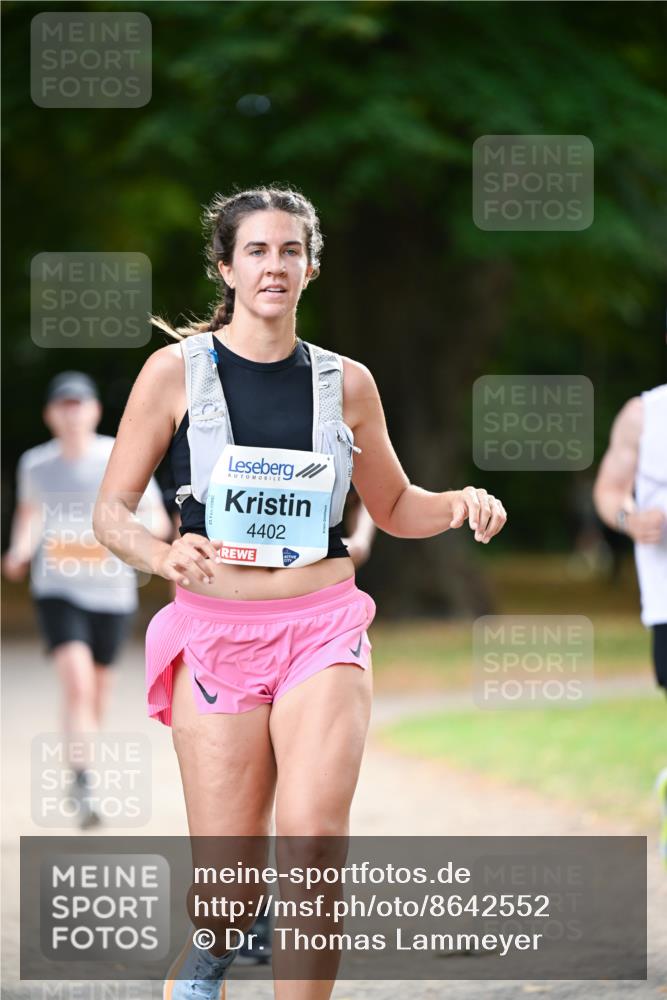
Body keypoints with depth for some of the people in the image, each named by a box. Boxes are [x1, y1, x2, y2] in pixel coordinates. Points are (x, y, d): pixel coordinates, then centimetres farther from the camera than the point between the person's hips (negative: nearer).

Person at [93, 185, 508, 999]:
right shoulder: (177, 369, 1)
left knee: (312, 842, -22)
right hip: (214, 633, -1)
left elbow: (392, 507, 21)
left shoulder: (345, 382, 8)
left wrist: (459, 504, 0)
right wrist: (163, 555, -19)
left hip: (323, 630, 1)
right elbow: (110, 513, 2)